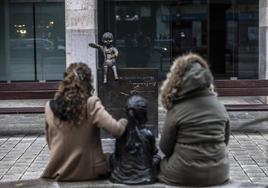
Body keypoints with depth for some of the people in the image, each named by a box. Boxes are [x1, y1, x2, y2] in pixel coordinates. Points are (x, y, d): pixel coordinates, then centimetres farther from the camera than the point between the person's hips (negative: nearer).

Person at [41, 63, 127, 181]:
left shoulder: (50, 107, -6)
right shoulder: (91, 105, -18)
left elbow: (50, 141, 5)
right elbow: (116, 130, -23)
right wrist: (124, 122, -1)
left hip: (59, 172, 4)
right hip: (88, 171, -3)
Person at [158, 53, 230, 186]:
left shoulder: (177, 110, -12)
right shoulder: (219, 107, 0)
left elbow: (165, 148, -5)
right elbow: (225, 141, 9)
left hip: (184, 176, -4)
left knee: (161, 164, 25)